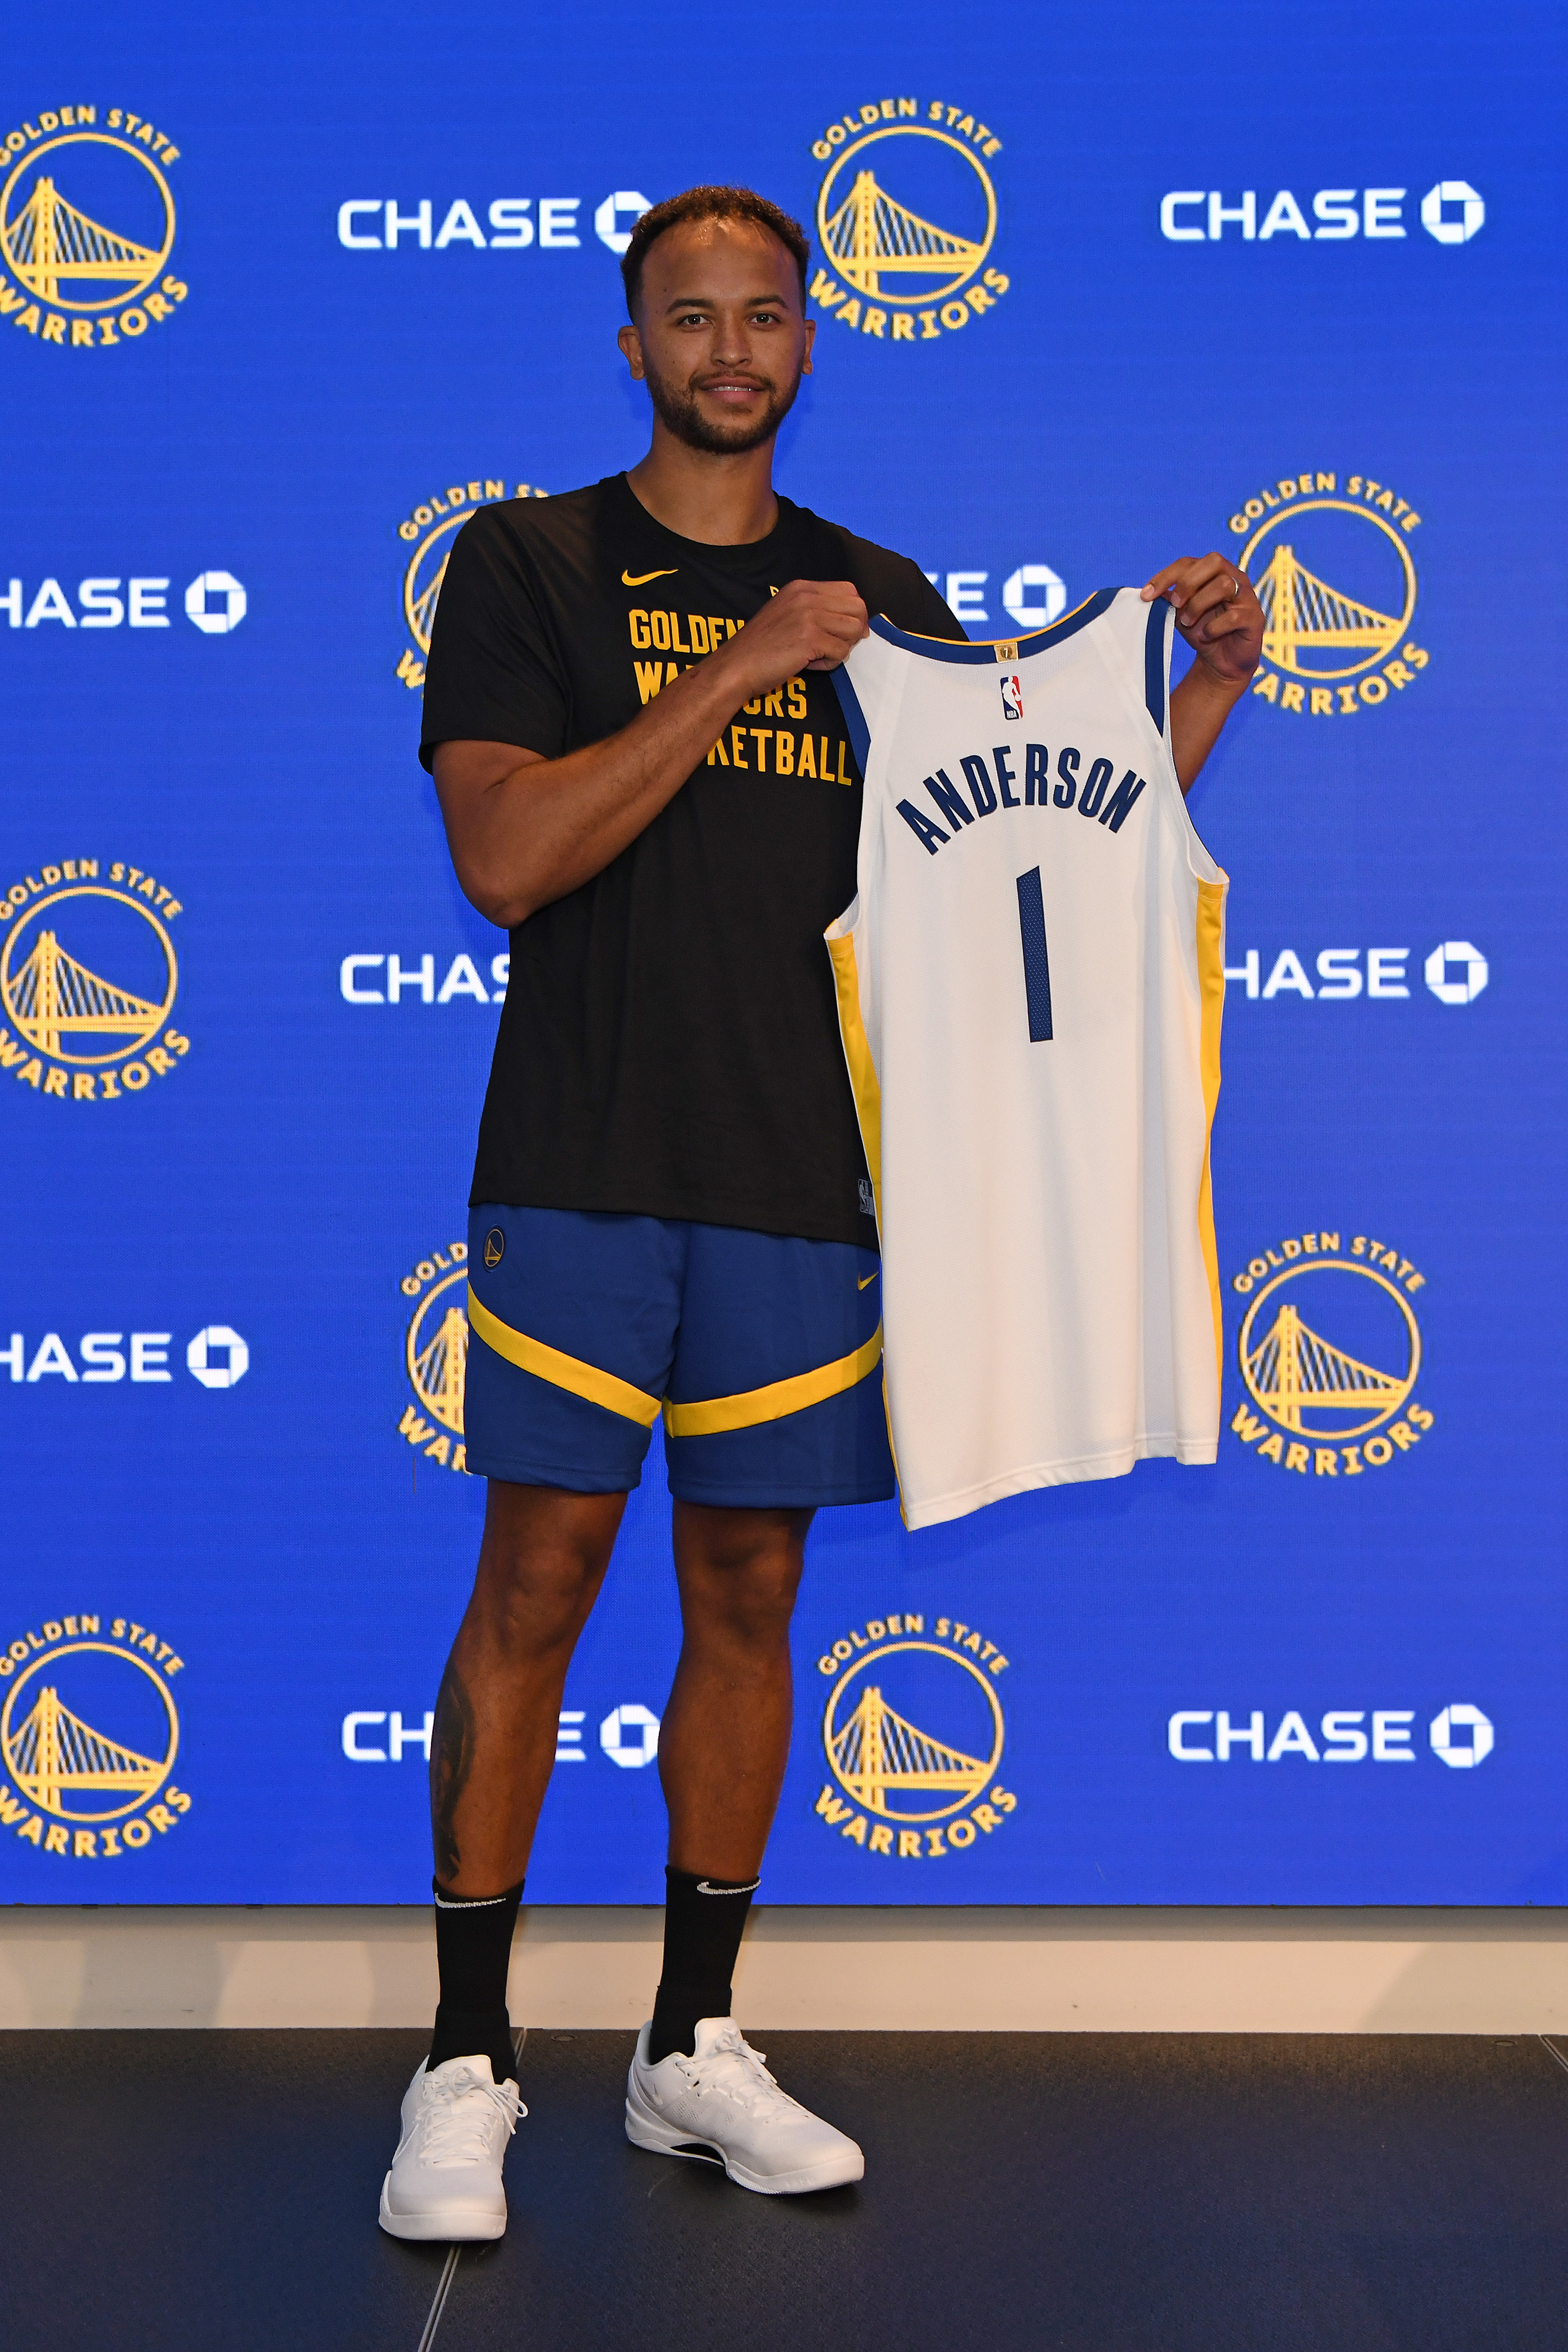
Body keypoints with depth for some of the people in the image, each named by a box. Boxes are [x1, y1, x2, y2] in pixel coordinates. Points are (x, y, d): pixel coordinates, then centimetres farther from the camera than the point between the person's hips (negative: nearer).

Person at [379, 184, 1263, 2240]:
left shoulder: (881, 601, 14)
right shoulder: (527, 565, 3)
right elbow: (507, 856, -11)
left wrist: (1204, 686, 3)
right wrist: (743, 667, -13)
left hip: (802, 1180, 4)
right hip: (582, 1167, -3)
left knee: (750, 1594, 8)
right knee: (538, 1580, -4)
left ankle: (694, 2045, 21)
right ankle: (467, 2070, 7)